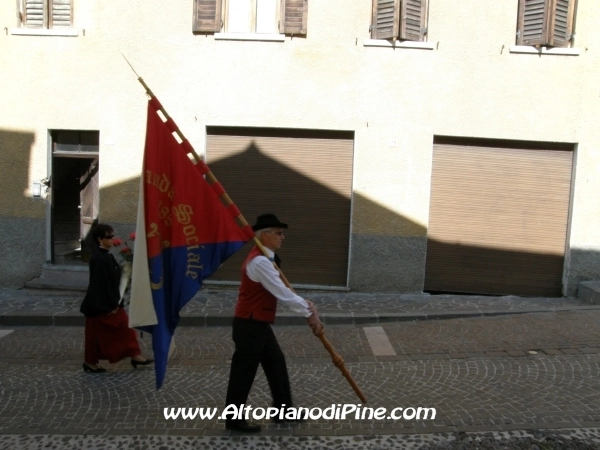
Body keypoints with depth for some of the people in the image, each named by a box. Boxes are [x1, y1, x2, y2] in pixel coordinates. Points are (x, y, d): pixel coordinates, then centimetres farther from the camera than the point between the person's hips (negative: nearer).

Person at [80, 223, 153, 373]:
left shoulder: (106, 255, 8)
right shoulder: (98, 258, -21)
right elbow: (100, 283, -22)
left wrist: (114, 303, 14)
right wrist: (110, 305, -19)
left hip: (109, 302, 9)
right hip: (101, 304, -9)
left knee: (124, 325, 9)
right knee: (97, 333, 5)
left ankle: (134, 356, 15)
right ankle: (90, 361, 21)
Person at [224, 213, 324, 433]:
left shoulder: (265, 259, 11)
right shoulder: (259, 262, -23)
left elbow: (281, 290, 12)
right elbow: (282, 293, -25)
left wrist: (305, 304, -1)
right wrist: (309, 313, -17)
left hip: (259, 324, 11)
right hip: (249, 326, -11)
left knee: (276, 363, 17)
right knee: (244, 372, 3)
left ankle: (282, 410, 29)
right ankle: (233, 419, 19)